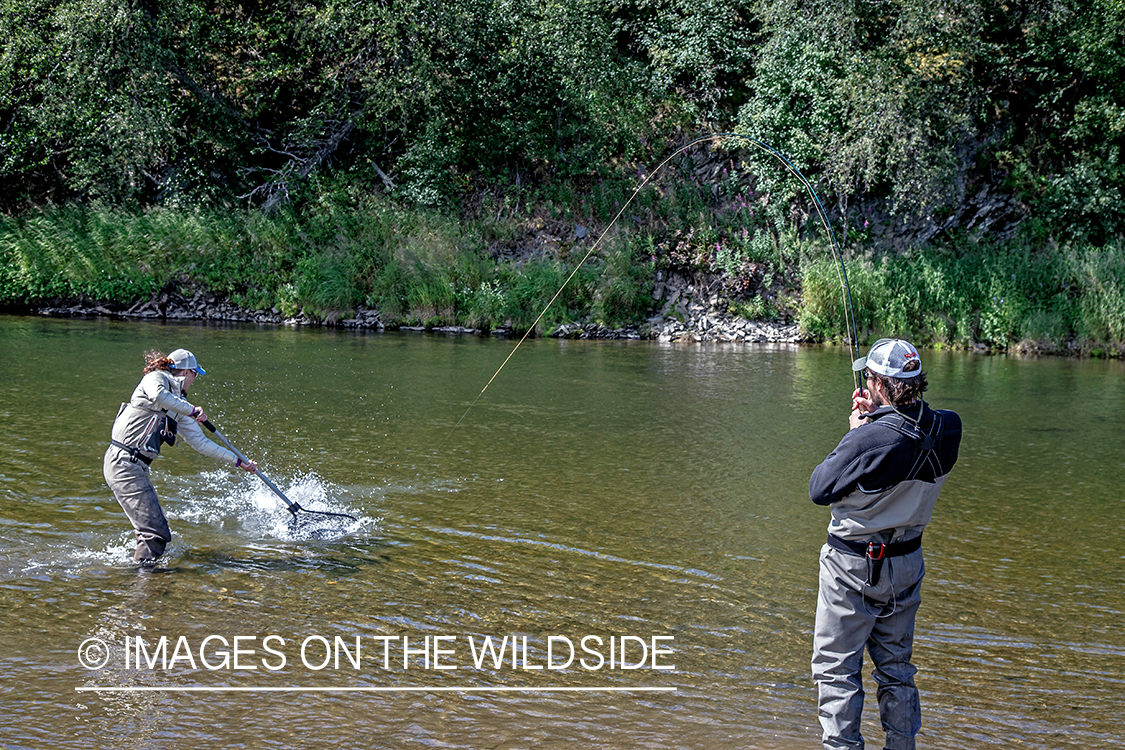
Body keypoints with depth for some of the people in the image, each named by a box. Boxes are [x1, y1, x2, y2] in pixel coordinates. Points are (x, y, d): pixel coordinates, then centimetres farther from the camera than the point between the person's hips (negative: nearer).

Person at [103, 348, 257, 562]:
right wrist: (192, 410, -21)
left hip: (136, 468, 9)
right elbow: (157, 396, -30)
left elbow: (201, 443, 22)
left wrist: (238, 462, 23)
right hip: (123, 463, -9)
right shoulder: (156, 378, -4)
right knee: (156, 533, -13)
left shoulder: (179, 408, 18)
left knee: (154, 530, 12)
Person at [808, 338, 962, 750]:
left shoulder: (870, 439, -28)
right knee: (896, 667, 19)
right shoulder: (947, 430, -8)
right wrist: (879, 417, 3)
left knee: (835, 669, 4)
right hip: (907, 563, 7)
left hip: (854, 567, -7)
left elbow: (819, 490, -14)